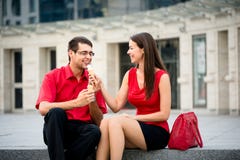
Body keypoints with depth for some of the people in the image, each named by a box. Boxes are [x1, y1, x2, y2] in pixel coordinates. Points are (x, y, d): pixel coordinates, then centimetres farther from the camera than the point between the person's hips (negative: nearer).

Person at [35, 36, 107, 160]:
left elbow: (99, 122, 4)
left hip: (81, 133, 2)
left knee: (95, 131, -30)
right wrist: (76, 103, -24)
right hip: (56, 132, -2)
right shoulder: (53, 76, 0)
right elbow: (43, 108, -18)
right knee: (56, 112, -32)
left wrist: (92, 100, -13)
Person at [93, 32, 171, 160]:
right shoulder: (130, 75, 10)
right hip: (139, 128, 5)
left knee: (115, 121, -29)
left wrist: (134, 117, -13)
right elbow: (116, 106, 6)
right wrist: (101, 87, -4)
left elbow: (164, 114, -10)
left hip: (158, 133, -5)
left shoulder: (161, 76, -7)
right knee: (104, 123, -26)